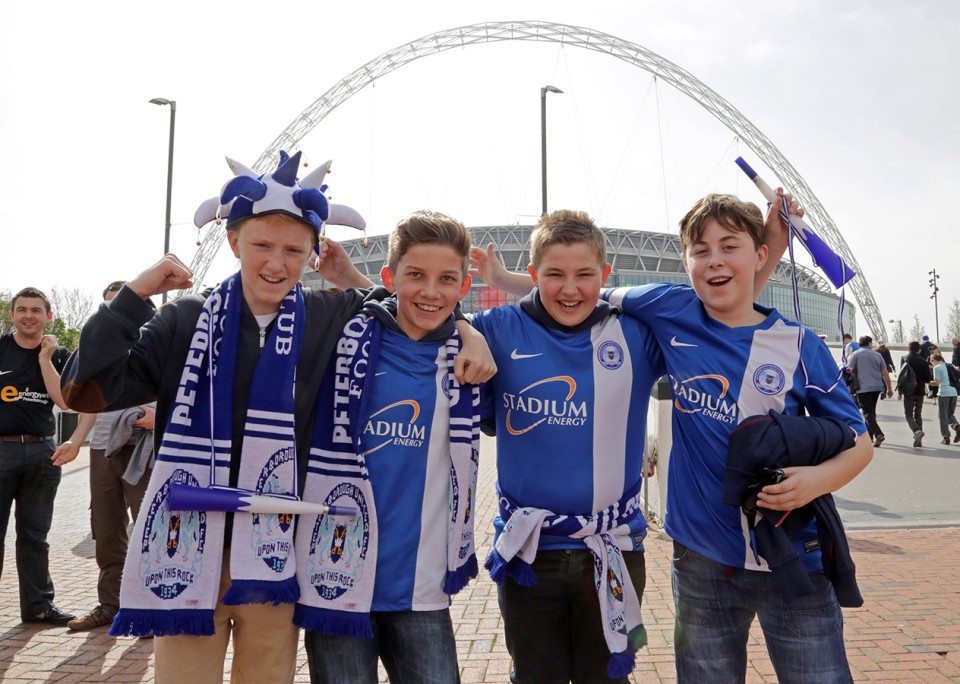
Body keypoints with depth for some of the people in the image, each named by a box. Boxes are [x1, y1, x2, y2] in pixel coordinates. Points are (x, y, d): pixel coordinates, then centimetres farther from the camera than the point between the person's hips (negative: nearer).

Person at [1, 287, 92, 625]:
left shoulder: (58, 355, 6)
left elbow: (64, 401, -7)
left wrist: (44, 358, -9)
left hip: (43, 451, 2)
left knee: (35, 534, 11)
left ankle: (38, 604, 19)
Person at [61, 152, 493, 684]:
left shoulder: (333, 319, -2)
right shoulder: (188, 321, -1)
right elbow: (86, 391, -3)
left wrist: (468, 334, -9)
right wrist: (133, 296, -8)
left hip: (277, 553, 1)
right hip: (189, 551, 0)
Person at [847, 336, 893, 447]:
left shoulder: (855, 354, -1)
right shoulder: (877, 354, 10)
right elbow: (885, 373, 9)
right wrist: (889, 388, 15)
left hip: (863, 388, -4)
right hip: (877, 387, 5)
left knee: (868, 413, -6)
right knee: (871, 411, 17)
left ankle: (878, 434, -22)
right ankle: (869, 436, 21)